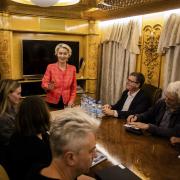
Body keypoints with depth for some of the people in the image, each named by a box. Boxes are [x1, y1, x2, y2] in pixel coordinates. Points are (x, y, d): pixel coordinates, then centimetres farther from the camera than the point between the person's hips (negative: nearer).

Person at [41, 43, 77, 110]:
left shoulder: (72, 68, 4)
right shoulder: (50, 67, -3)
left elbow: (74, 87, 7)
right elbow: (44, 83, -5)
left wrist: (71, 100, -3)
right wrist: (49, 87, -26)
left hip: (66, 103, 2)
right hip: (52, 102, -1)